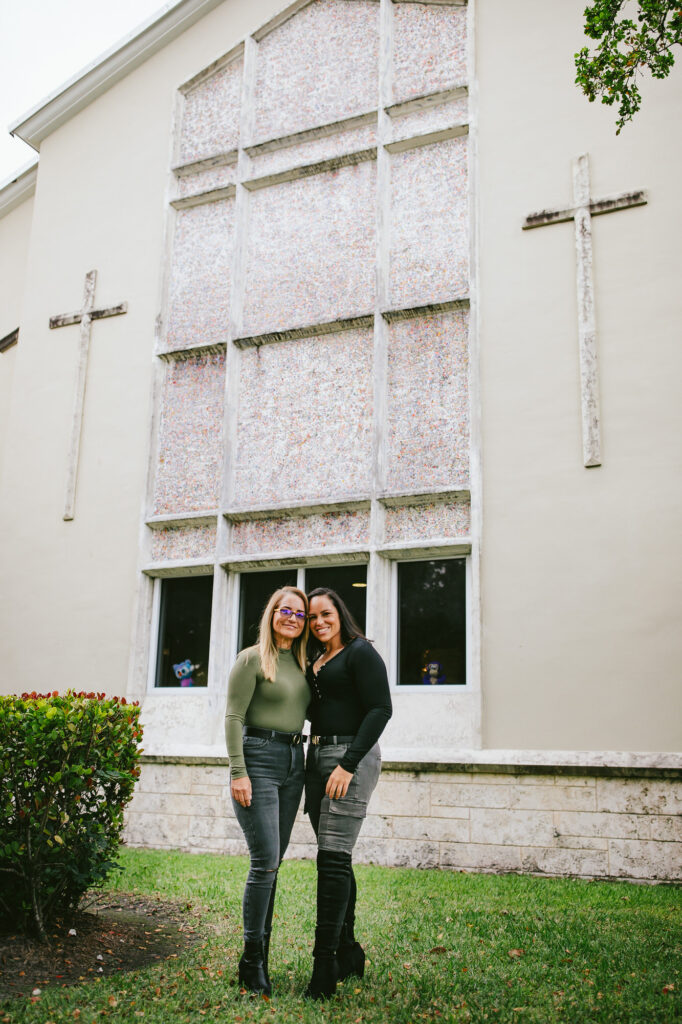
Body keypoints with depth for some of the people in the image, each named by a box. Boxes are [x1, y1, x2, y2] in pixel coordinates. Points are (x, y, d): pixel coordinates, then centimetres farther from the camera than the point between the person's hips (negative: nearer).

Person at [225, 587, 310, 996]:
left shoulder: (301, 663, 14)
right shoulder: (253, 659, -5)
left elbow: (312, 712, 23)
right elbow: (234, 717, -9)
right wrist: (238, 772, -17)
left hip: (293, 762, 7)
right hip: (259, 758, -6)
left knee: (273, 862, 10)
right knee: (265, 860, -9)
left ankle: (262, 952, 19)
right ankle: (252, 959, 3)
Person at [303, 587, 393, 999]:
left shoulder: (360, 652, -7)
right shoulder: (316, 661, 18)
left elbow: (380, 709, -15)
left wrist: (348, 764, -21)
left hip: (351, 757, -8)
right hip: (319, 757, 9)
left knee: (333, 857, -11)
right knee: (336, 860, 11)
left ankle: (325, 966, -7)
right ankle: (349, 953, 22)